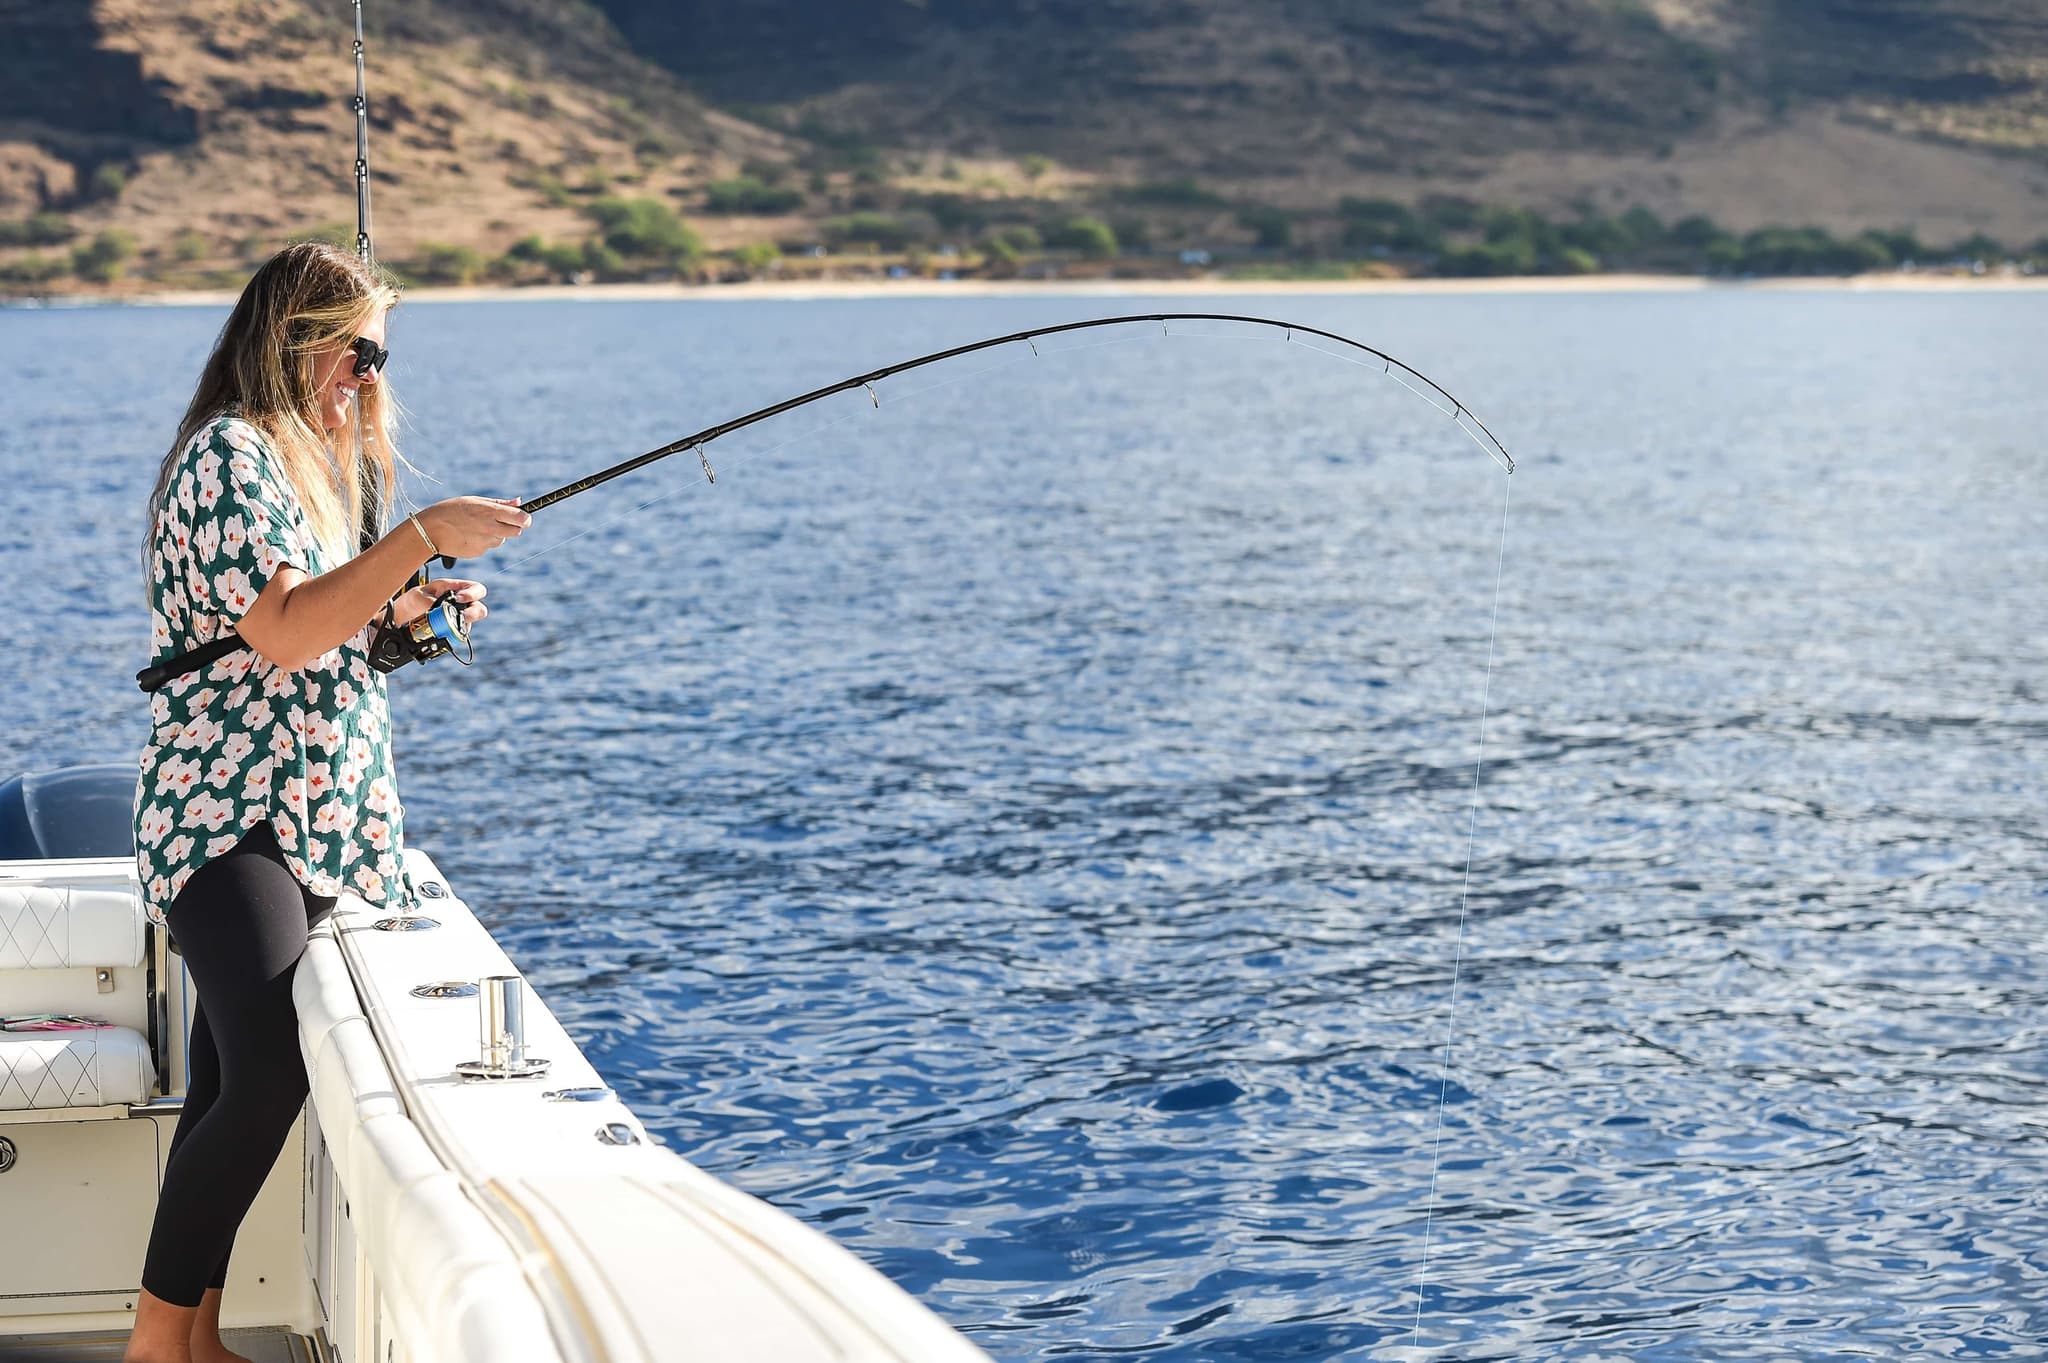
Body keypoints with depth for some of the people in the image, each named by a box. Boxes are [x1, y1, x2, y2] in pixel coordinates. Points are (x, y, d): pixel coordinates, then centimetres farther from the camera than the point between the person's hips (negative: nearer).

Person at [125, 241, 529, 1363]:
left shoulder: (301, 461, 20)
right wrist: (421, 536, -21)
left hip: (306, 825, 10)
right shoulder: (229, 454, -11)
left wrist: (399, 612, 11)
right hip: (228, 819, -9)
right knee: (268, 1081, -20)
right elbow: (285, 634, -22)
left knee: (230, 1092, 8)